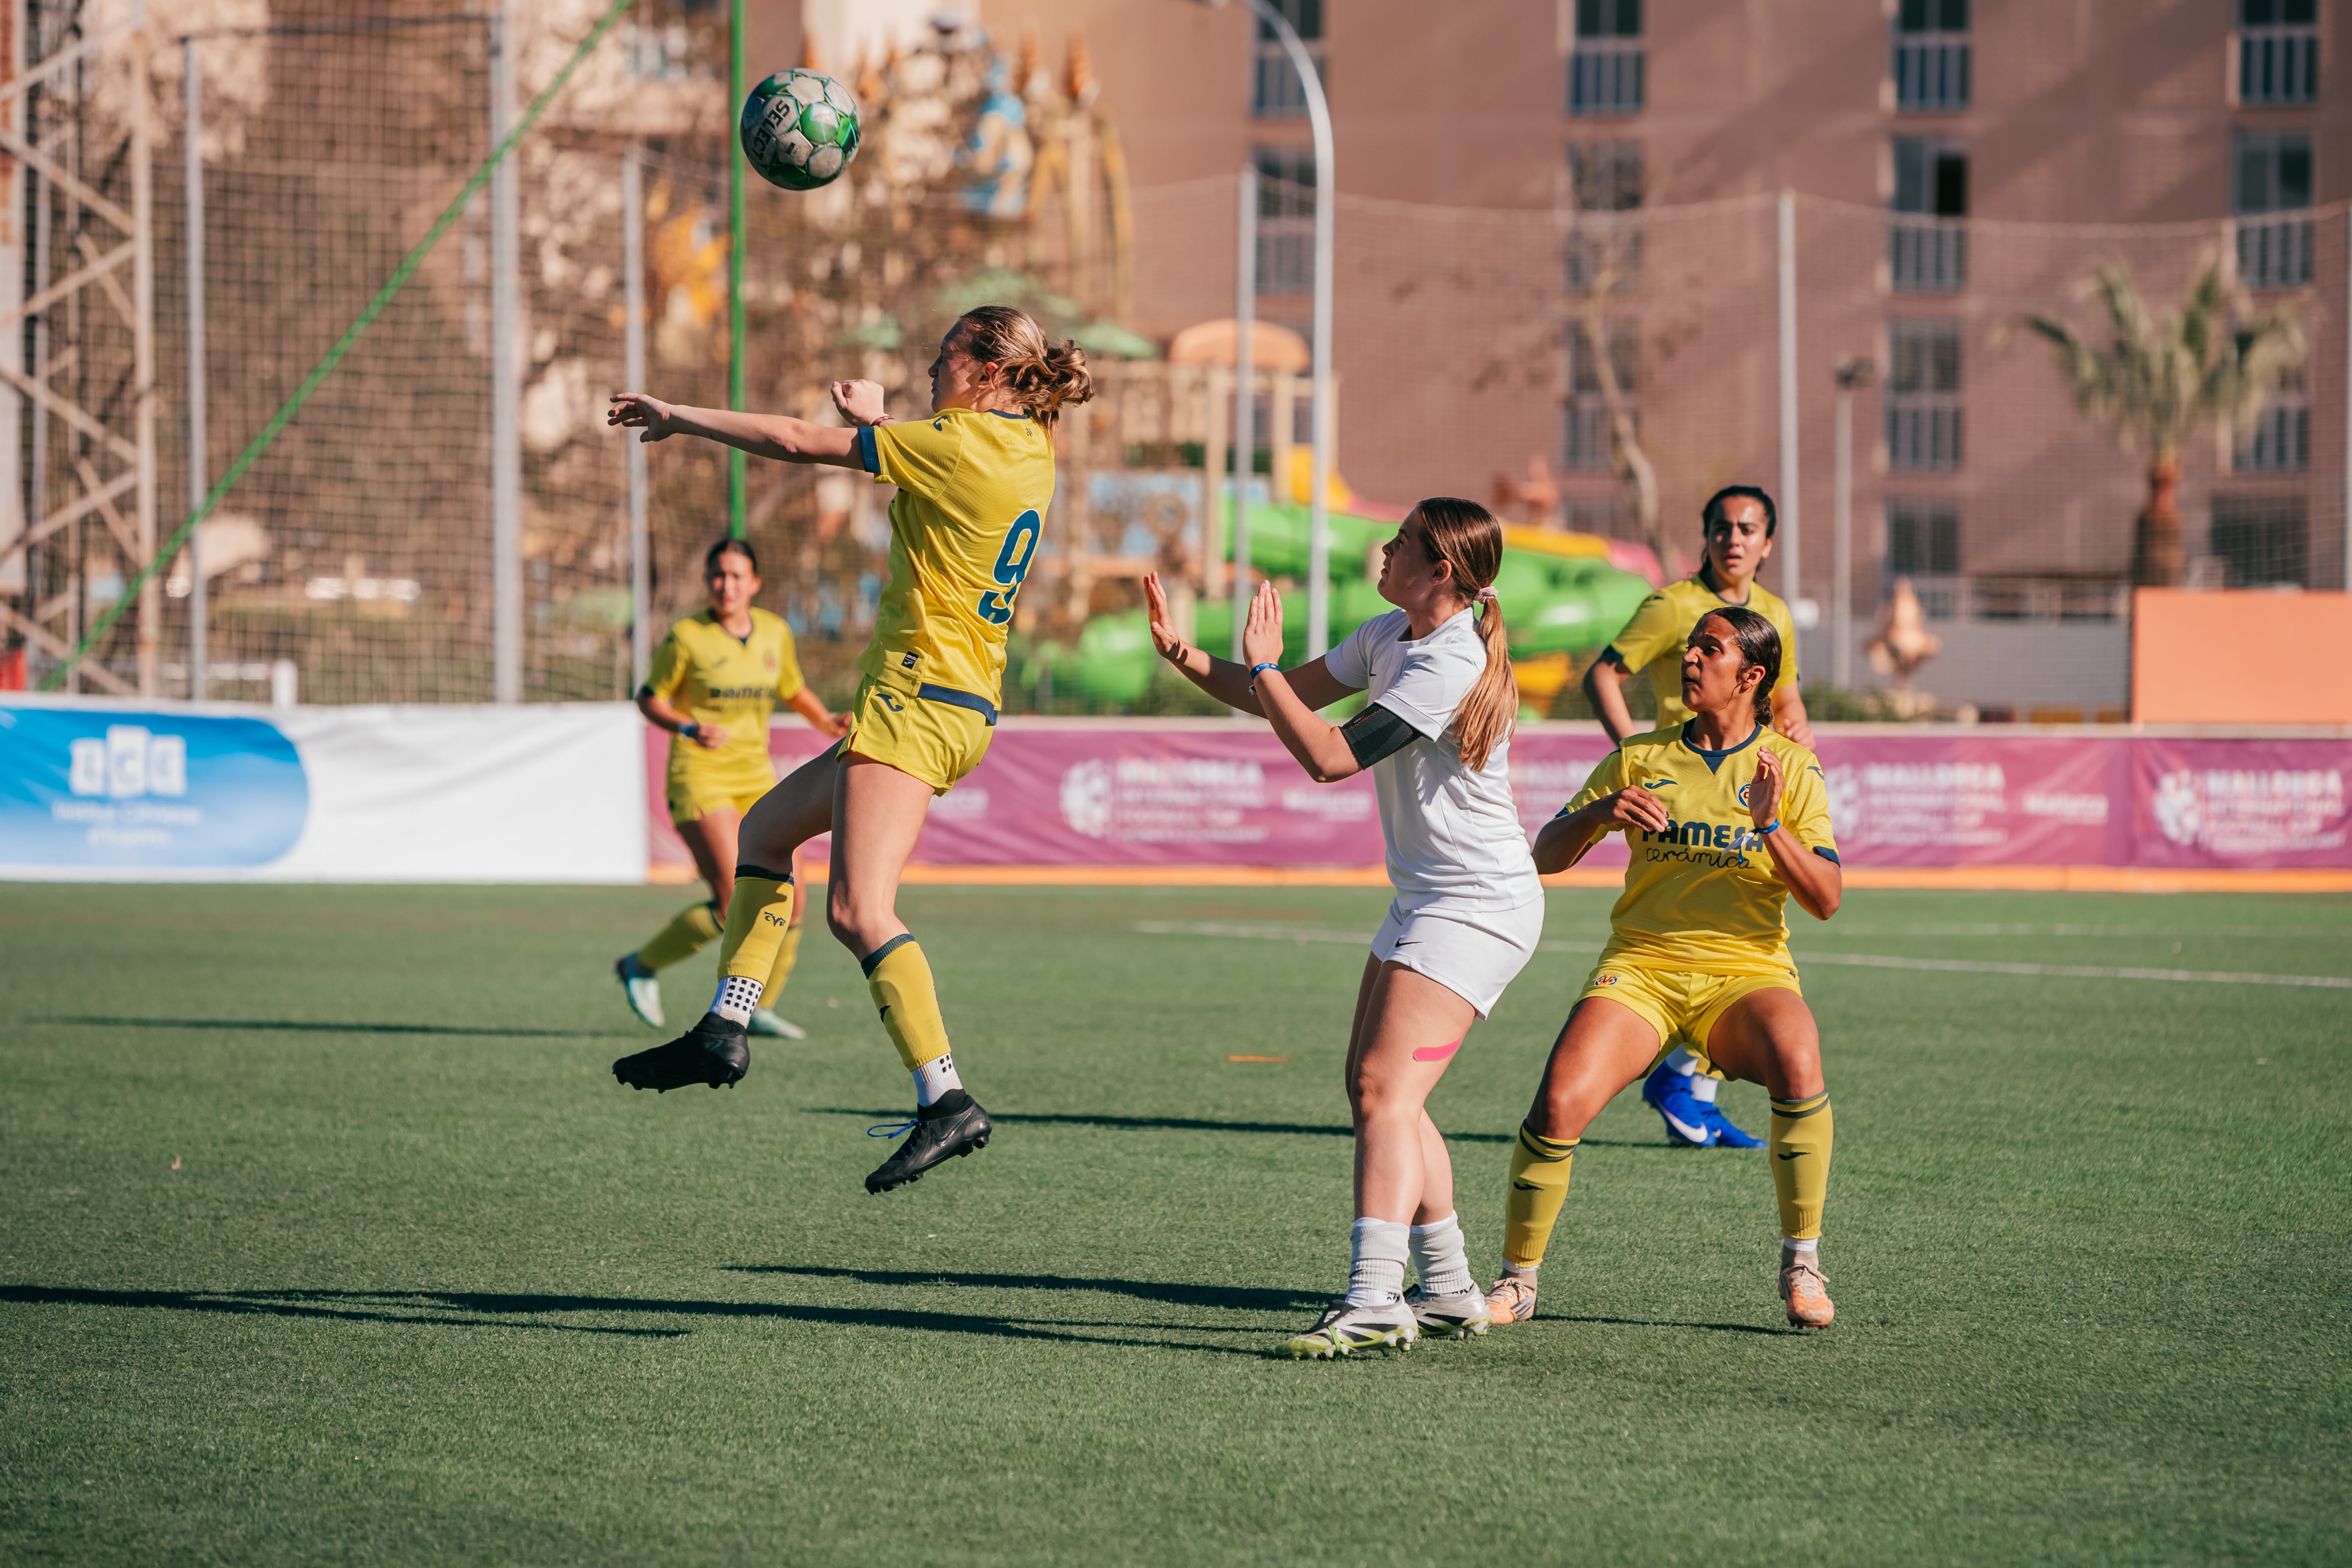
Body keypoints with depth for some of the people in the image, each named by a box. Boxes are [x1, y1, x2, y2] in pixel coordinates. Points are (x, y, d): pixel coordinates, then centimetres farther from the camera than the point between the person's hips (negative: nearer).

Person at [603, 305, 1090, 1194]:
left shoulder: (959, 441, -15)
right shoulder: (1031, 447, 10)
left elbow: (796, 444, -10)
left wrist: (677, 418, 1)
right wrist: (879, 424, 31)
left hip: (917, 701, -10)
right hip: (963, 710, 10)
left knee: (858, 912, -17)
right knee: (766, 828, 21)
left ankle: (947, 1102, -22)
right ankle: (724, 1032, 17)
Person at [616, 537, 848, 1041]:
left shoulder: (775, 633, 6)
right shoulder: (687, 637, -9)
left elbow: (795, 692, 21)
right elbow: (649, 699, -1)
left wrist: (827, 722, 3)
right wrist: (689, 728, -19)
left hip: (756, 777, 6)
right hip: (700, 777, -6)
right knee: (735, 905, -18)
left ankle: (758, 1009, 15)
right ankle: (641, 967, 3)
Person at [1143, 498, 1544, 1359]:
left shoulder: (1452, 665, -22)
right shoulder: (1390, 636, 8)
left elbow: (1329, 756, -25)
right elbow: (1289, 697, 15)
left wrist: (1262, 664, -16)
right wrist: (1185, 655, 0)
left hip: (1477, 907, -10)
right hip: (1422, 901, 10)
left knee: (1385, 1091, -20)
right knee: (1373, 1089, 13)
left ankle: (1372, 1299, -29)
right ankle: (1450, 1292, 21)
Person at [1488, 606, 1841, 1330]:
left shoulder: (1790, 767, 6)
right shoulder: (1640, 758, 11)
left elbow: (1825, 899, -2)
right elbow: (1545, 856, 9)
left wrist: (1770, 827, -18)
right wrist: (1601, 812, -11)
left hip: (1747, 972, -1)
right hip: (1641, 966, 1)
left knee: (1798, 1062, -35)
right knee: (1559, 1103, -24)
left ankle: (1802, 1264, -19)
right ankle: (1517, 1279, -3)